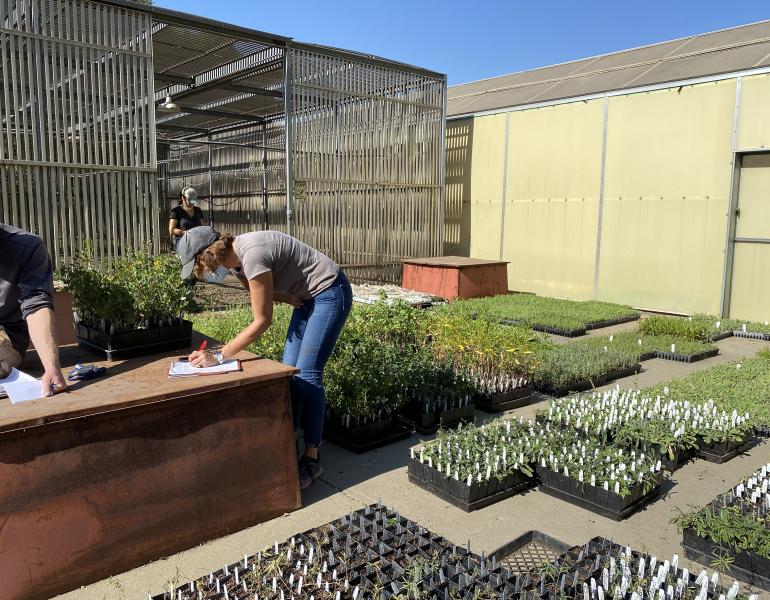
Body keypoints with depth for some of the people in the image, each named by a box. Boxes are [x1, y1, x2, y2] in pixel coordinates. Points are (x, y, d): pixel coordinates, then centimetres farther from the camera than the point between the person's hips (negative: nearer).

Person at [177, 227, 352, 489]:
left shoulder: (253, 255, -30)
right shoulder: (235, 257, -1)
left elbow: (262, 321, -25)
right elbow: (260, 291, 12)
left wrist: (219, 356, -23)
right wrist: (288, 297, -11)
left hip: (331, 293, -10)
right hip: (308, 296, 10)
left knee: (307, 375, -10)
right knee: (289, 369, 8)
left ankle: (312, 459, -1)